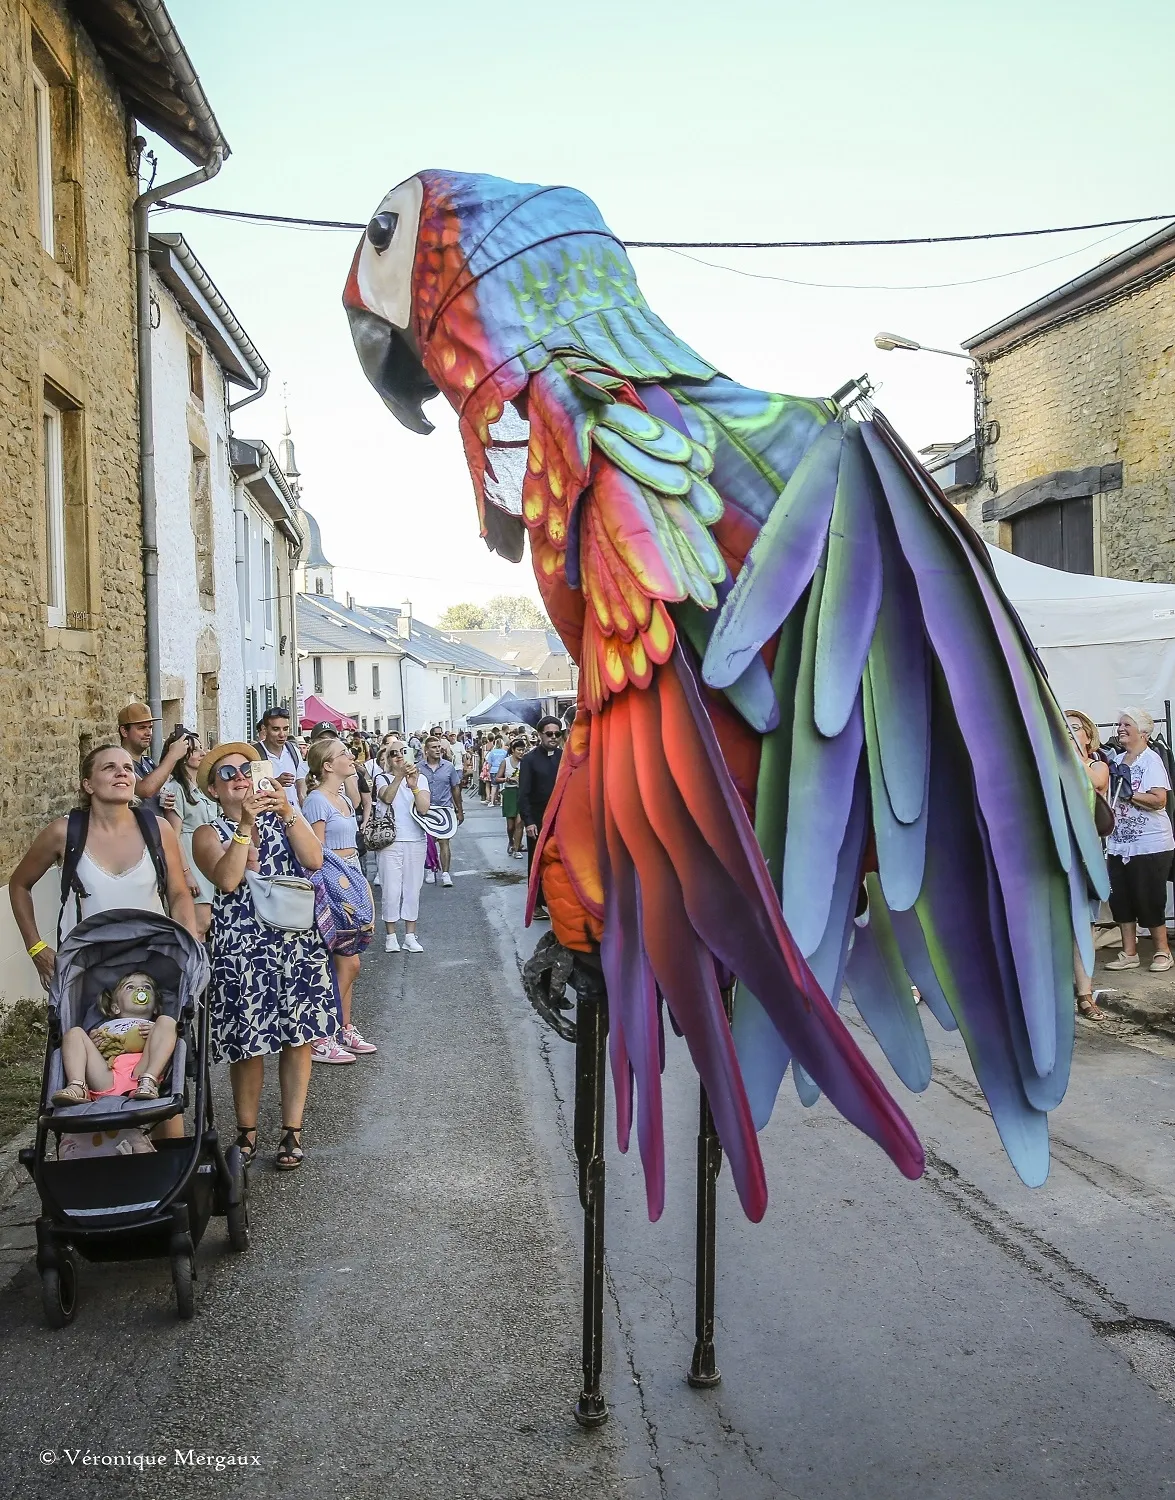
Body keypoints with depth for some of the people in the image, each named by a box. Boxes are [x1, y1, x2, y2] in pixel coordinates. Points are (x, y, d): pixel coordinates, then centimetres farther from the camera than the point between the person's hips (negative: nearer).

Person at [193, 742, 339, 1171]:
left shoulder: (282, 816, 12)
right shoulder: (209, 834, 4)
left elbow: (314, 860, -5)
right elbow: (227, 880, -15)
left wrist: (287, 812, -15)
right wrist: (245, 824, -20)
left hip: (297, 942, 2)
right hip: (242, 948, -2)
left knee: (297, 1037, 4)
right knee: (249, 1043, 1)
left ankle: (292, 1131, 17)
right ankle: (246, 1132, 20)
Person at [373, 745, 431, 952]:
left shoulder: (420, 778, 4)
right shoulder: (382, 778, 0)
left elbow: (424, 808, -9)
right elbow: (387, 797, -21)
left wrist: (414, 786, -25)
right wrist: (399, 776, -36)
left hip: (416, 841, 2)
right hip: (390, 841, -2)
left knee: (412, 889, 7)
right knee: (391, 890, -1)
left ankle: (410, 936, 15)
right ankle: (390, 936, 11)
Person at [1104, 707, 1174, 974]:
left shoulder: (1151, 760, -10)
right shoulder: (1117, 761, 10)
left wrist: (1129, 793, -21)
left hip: (1149, 845, -7)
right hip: (1119, 844, 7)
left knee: (1150, 900, -2)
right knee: (1121, 899, 7)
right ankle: (1129, 953, 16)